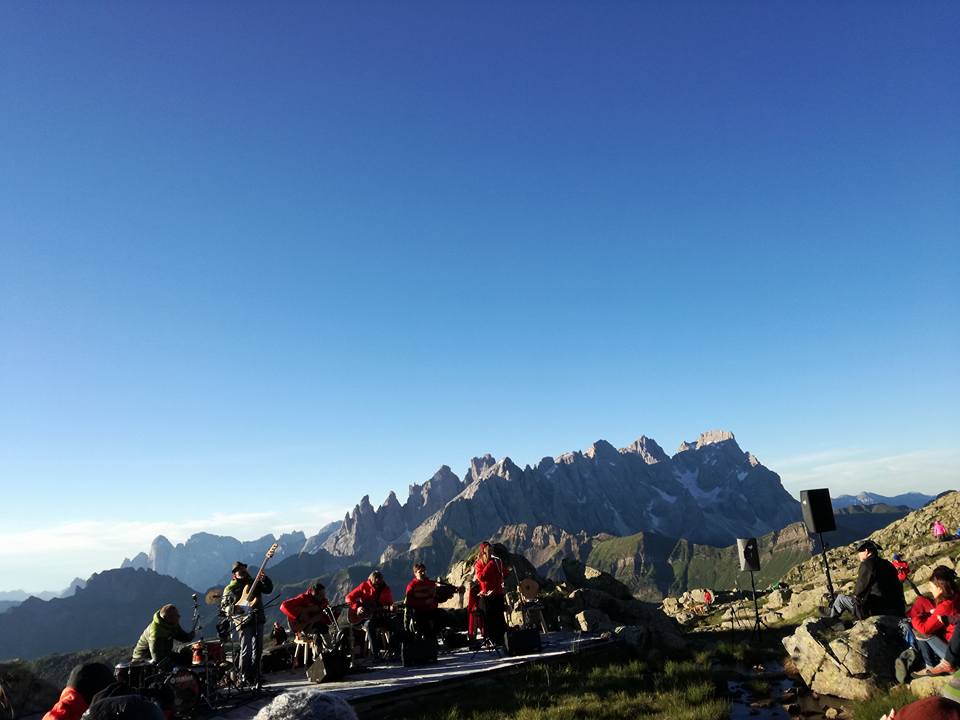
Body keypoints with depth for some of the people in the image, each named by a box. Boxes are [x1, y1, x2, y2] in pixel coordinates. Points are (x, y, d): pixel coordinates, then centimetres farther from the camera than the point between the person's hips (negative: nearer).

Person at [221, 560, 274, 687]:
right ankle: (245, 678, 3)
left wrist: (264, 580, -10)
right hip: (244, 622, -4)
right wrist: (239, 609, -17)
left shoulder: (254, 582, 14)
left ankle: (255, 676, 18)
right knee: (246, 650, -8)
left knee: (258, 650, 8)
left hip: (258, 619, 4)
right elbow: (223, 607, -1)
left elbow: (268, 589, 9)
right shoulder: (230, 589, 3)